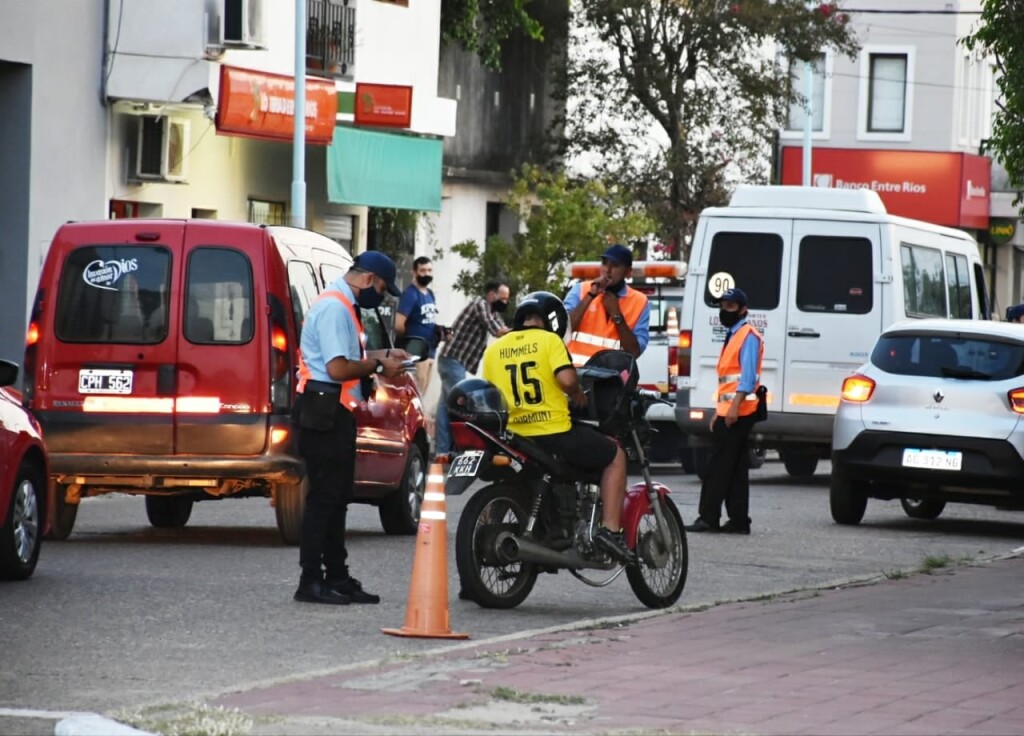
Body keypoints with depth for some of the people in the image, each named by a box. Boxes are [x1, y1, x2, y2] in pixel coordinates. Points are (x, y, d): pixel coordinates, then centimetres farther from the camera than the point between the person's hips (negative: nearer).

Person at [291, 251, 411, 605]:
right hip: (323, 412, -11)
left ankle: (337, 577, 18)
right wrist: (378, 367, -11)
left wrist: (379, 355, 17)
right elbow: (337, 368, -23)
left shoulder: (343, 305, 18)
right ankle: (311, 581, -8)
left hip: (336, 413, 11)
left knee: (337, 496, 13)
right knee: (324, 496, -9)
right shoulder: (334, 307, -16)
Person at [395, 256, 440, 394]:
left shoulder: (430, 294, 16)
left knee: (422, 394, 12)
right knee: (416, 394, -14)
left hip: (430, 350, 9)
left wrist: (440, 331, 9)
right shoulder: (410, 294, -12)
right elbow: (399, 325, -20)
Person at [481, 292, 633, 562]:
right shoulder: (549, 340, -5)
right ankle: (610, 529, 1)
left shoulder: (494, 349, 11)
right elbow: (566, 379, -18)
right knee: (615, 455, 13)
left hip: (516, 438, 5)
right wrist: (578, 395, 3)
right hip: (555, 433, -5)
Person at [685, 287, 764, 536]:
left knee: (719, 467, -11)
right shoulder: (732, 336, 21)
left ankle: (708, 518, -13)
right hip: (727, 412, 10)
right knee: (734, 468, 8)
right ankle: (739, 520, 9)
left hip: (738, 412, -10)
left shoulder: (749, 336, -8)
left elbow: (748, 375, -18)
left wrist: (734, 407, -25)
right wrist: (719, 411, 21)